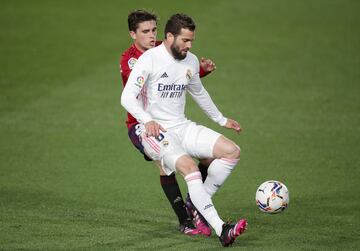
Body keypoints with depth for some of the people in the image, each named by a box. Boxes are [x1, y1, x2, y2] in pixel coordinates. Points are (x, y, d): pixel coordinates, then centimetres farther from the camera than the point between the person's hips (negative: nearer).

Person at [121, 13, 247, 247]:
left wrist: (221, 120, 34)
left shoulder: (191, 61, 9)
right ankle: (221, 230, -38)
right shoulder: (149, 59, -12)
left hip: (183, 127, 7)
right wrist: (148, 120, -36)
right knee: (190, 166, -32)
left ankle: (198, 204, 2)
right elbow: (127, 97, -20)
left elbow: (199, 92, 29)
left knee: (232, 151, -8)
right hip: (155, 132, -7)